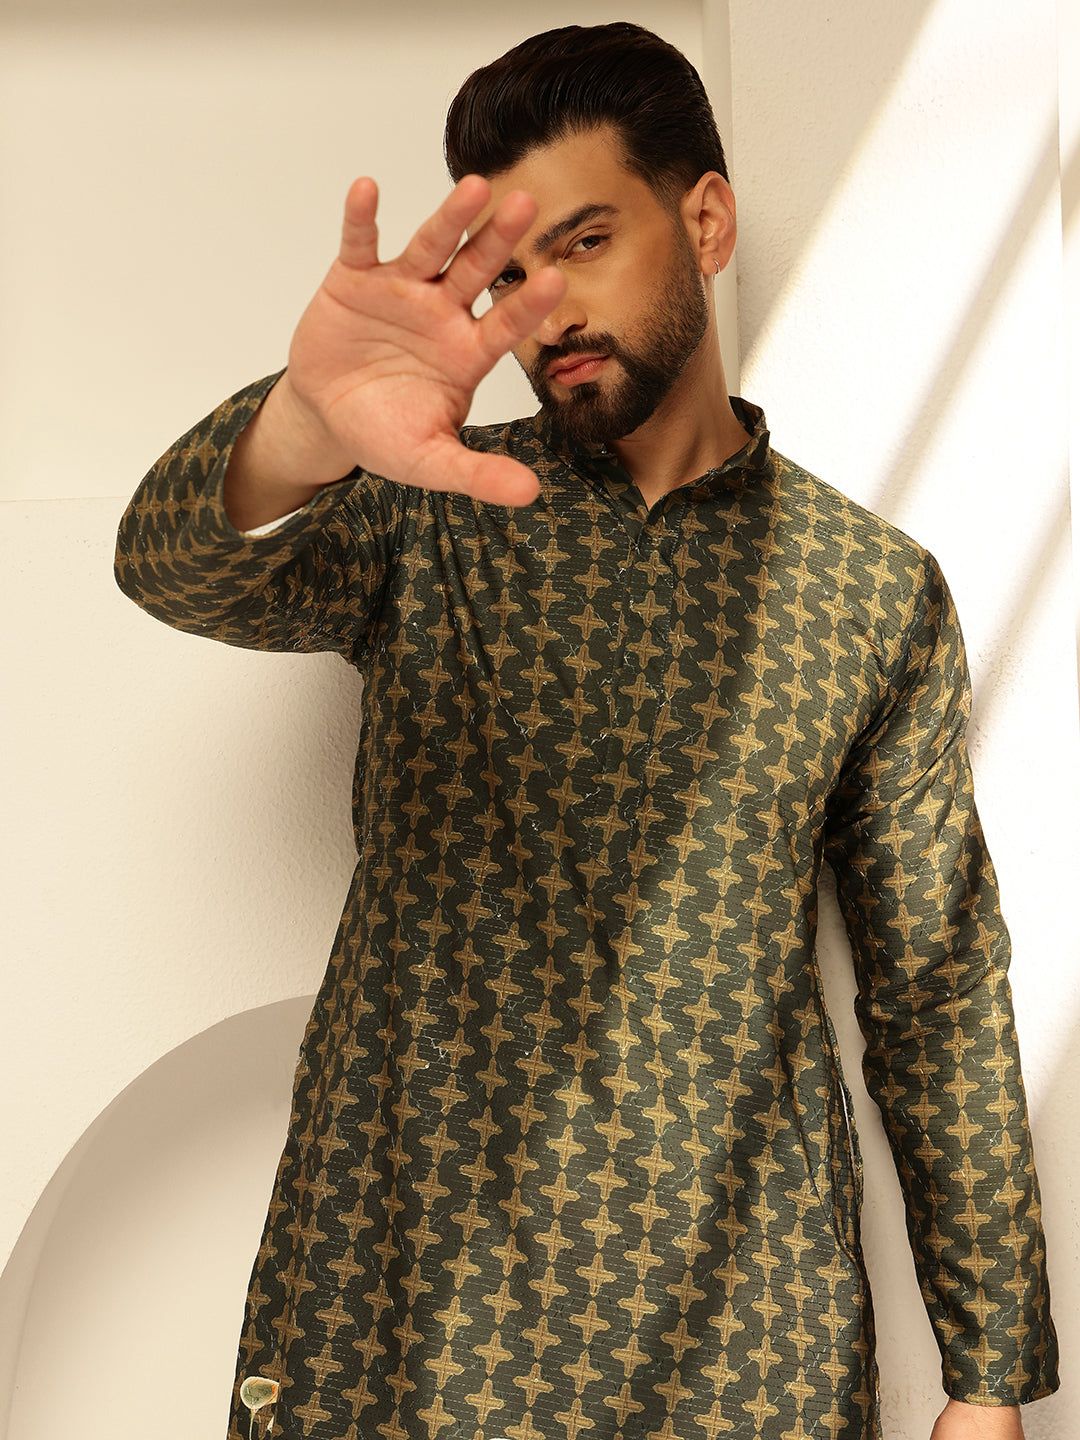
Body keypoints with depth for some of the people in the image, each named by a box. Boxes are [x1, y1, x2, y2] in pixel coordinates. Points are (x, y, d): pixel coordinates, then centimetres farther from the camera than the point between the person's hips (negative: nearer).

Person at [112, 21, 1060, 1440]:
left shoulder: (879, 590, 0)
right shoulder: (430, 521, 0)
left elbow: (938, 993, 2)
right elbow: (179, 567, -19)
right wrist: (301, 430, -42)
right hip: (389, 1300, 0)